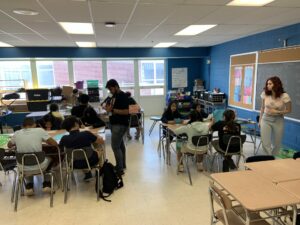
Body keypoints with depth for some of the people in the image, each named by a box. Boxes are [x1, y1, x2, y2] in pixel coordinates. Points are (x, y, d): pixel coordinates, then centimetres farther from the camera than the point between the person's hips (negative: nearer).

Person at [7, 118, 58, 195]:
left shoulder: (17, 133, -1)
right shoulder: (40, 130, -9)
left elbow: (9, 145, 19)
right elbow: (55, 144, -6)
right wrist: (46, 142, 15)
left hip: (23, 169, 3)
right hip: (39, 167, -2)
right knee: (49, 158, 31)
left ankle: (29, 186, 28)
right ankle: (46, 184, 28)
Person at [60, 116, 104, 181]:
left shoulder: (64, 139, -20)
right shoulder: (86, 134, -27)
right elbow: (102, 142, -13)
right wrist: (96, 136, 9)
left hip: (75, 165, 3)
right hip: (90, 162, -3)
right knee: (99, 151, 27)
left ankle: (88, 175, 43)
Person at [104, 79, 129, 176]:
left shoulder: (123, 96, -15)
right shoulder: (114, 96, 13)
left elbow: (126, 111, -23)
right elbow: (109, 107, 19)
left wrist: (113, 110, -24)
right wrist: (107, 107, -4)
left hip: (120, 125, -9)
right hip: (114, 124, 10)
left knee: (115, 146, -11)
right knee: (120, 145, 17)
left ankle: (120, 169, -4)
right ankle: (122, 164, 29)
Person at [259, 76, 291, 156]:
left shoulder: (284, 96, -15)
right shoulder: (265, 94, -8)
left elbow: (289, 110, -2)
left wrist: (277, 112, -17)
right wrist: (260, 120, 10)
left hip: (278, 121, -1)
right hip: (266, 119, 1)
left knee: (277, 143, 12)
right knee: (265, 143, -2)